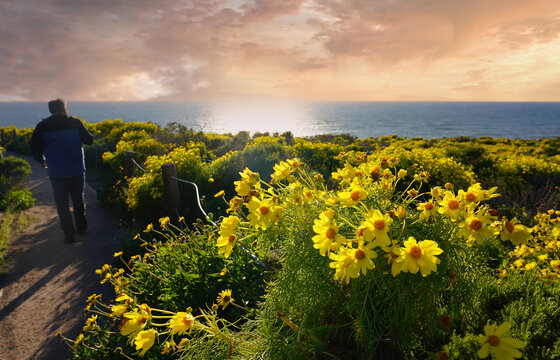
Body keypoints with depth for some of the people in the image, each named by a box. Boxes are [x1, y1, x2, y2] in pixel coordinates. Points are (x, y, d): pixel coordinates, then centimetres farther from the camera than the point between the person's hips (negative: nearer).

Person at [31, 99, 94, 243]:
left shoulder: (42, 127, -3)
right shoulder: (75, 123, -6)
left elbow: (35, 148, 1)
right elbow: (89, 140, 0)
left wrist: (42, 161, 20)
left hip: (56, 173, -1)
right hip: (77, 170, 1)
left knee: (62, 204, 8)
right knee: (78, 200, 18)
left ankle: (69, 234, 9)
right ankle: (81, 227, 32)